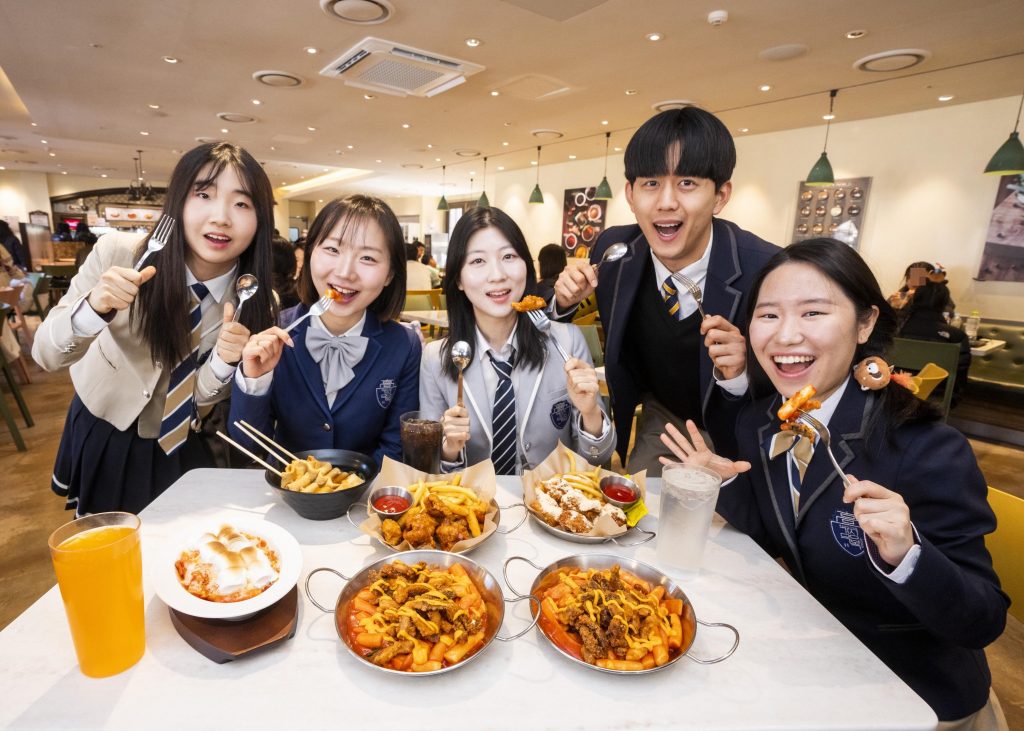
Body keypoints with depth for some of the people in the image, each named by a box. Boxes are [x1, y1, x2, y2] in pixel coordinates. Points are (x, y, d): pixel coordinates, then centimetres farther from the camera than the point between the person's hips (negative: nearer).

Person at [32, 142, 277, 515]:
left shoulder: (254, 302, -23)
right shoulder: (118, 253, -25)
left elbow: (202, 396, -15)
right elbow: (46, 355, -19)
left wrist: (225, 359, -36)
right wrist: (94, 307, -38)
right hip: (101, 430, 1)